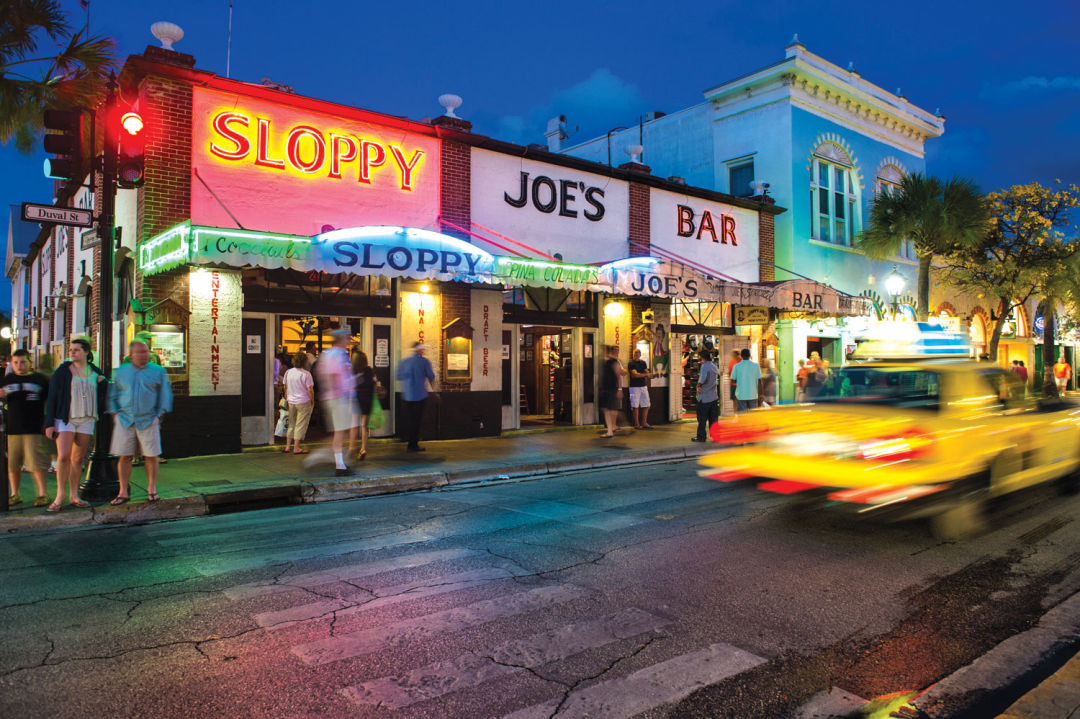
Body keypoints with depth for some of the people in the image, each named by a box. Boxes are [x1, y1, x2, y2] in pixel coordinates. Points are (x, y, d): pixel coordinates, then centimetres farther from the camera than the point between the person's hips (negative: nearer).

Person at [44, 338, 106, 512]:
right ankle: (60, 495, -2)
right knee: (63, 457, -12)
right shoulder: (62, 371, 1)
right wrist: (49, 423, -4)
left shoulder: (95, 373, 9)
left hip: (87, 420, 3)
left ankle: (74, 496, 11)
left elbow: (102, 397, 15)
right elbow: (52, 398, 1)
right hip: (65, 419, -2)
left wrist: (103, 383, -5)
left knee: (78, 459, 5)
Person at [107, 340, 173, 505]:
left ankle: (152, 489, 14)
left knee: (151, 456, 0)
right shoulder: (121, 372, 11)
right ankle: (124, 492, 10)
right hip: (125, 420, 1)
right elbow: (113, 394, 18)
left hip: (148, 420, -1)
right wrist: (115, 413, 7)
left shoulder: (158, 371, 6)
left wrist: (159, 414, 0)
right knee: (124, 456, 1)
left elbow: (165, 393, 7)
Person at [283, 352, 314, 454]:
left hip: (291, 401, 5)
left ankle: (287, 446, 16)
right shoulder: (306, 374, -14)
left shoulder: (288, 372, 3)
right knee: (301, 425, 1)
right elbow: (310, 390, -14)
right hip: (304, 402, -5)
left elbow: (285, 387, 11)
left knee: (291, 424, 15)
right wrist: (312, 401, -1)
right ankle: (296, 448, 2)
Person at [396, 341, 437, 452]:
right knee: (416, 420, 0)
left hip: (406, 396, 4)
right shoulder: (425, 361, -3)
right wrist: (434, 390, 14)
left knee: (407, 419, 15)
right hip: (419, 395, -4)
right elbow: (431, 377, 2)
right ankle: (413, 445, 1)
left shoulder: (404, 361, 7)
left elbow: (399, 377, 11)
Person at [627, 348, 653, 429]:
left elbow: (647, 374, 12)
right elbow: (635, 374, -13)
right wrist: (644, 374, -2)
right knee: (635, 406, -3)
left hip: (643, 386, 6)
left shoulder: (643, 363, 15)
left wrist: (639, 375, -2)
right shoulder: (631, 363, -5)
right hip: (634, 387, -6)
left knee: (646, 405, 4)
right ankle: (637, 424, 3)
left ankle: (644, 423, 11)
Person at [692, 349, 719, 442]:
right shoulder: (714, 366, 9)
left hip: (704, 397, -7)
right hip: (714, 397, 7)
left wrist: (699, 385, -13)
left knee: (702, 418, 1)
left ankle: (701, 436, 5)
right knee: (713, 418, 12)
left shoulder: (704, 366, -15)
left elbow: (703, 378, -29)